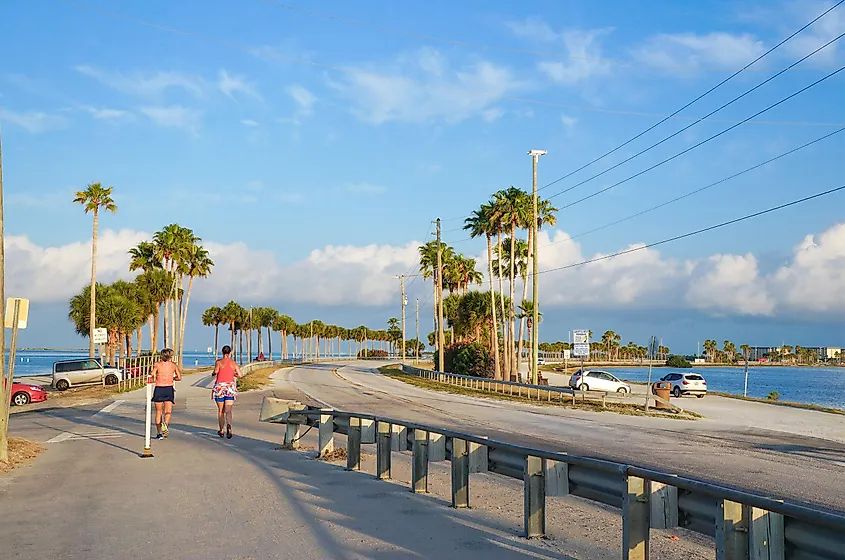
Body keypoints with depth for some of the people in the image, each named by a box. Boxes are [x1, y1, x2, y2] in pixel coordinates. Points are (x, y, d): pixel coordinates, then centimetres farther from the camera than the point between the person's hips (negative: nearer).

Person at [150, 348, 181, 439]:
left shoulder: (157, 364, 1)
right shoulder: (173, 365, 6)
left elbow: (152, 374, -12)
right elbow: (179, 378, 2)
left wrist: (154, 380, 8)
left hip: (159, 389, 0)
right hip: (169, 389, 0)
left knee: (158, 412, 11)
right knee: (168, 412, 2)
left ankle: (159, 433, 8)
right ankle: (165, 424, -30)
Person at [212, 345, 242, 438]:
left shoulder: (218, 362, -3)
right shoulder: (233, 363, 5)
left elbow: (216, 371, -18)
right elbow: (239, 375, 5)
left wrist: (214, 373, 5)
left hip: (220, 386, -1)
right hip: (230, 387, 1)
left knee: (220, 410, 14)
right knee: (228, 411, -4)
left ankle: (221, 430, 23)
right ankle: (229, 426, -32)